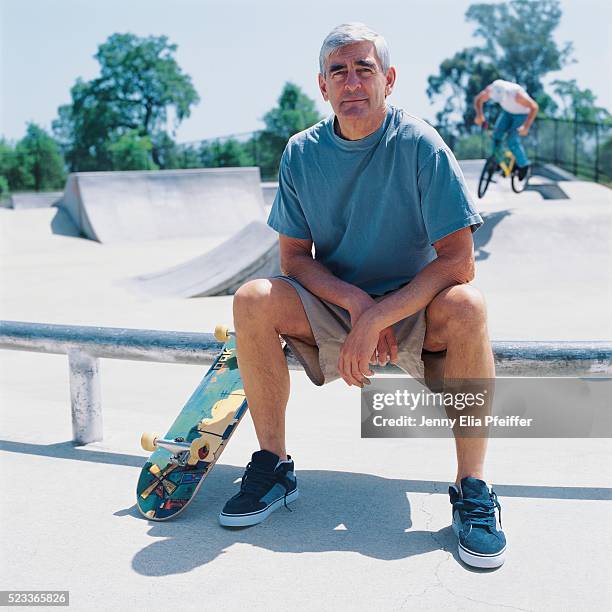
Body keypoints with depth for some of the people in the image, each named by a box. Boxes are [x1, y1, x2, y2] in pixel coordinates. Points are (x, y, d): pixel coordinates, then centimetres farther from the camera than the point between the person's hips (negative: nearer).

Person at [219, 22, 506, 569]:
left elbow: (458, 261, -19)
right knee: (253, 300, -23)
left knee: (465, 306, -34)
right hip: (332, 305, 3)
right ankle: (274, 466, -8)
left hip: (414, 309, -2)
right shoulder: (302, 153, -3)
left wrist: (375, 320, -27)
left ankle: (472, 489, -20)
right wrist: (356, 301, -20)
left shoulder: (418, 144, -13)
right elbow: (294, 258, -2)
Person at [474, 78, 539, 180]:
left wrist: (526, 126, -44)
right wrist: (479, 115, -30)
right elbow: (478, 100, -12)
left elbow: (534, 107, -36)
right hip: (507, 111, 5)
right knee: (497, 133, -13)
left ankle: (523, 165, 6)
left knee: (512, 140, -16)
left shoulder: (517, 94, -41)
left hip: (522, 114, -5)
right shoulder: (491, 89, -28)